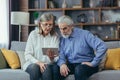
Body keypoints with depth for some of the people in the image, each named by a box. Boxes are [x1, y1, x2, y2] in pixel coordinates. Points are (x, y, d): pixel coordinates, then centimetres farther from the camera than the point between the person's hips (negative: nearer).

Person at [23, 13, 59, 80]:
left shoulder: (55, 36, 3)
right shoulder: (33, 34, 1)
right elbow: (27, 55, -2)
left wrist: (52, 58, -26)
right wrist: (38, 62, -18)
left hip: (48, 65, 0)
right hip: (33, 64, 0)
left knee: (46, 68, -33)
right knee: (35, 67, -33)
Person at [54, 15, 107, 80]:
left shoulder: (85, 34, -7)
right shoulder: (62, 39, 8)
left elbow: (102, 47, -16)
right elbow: (61, 55, 1)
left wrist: (93, 63, -17)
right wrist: (62, 64, -22)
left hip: (86, 65, -3)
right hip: (71, 65, 4)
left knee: (79, 69, -38)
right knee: (55, 69, -25)